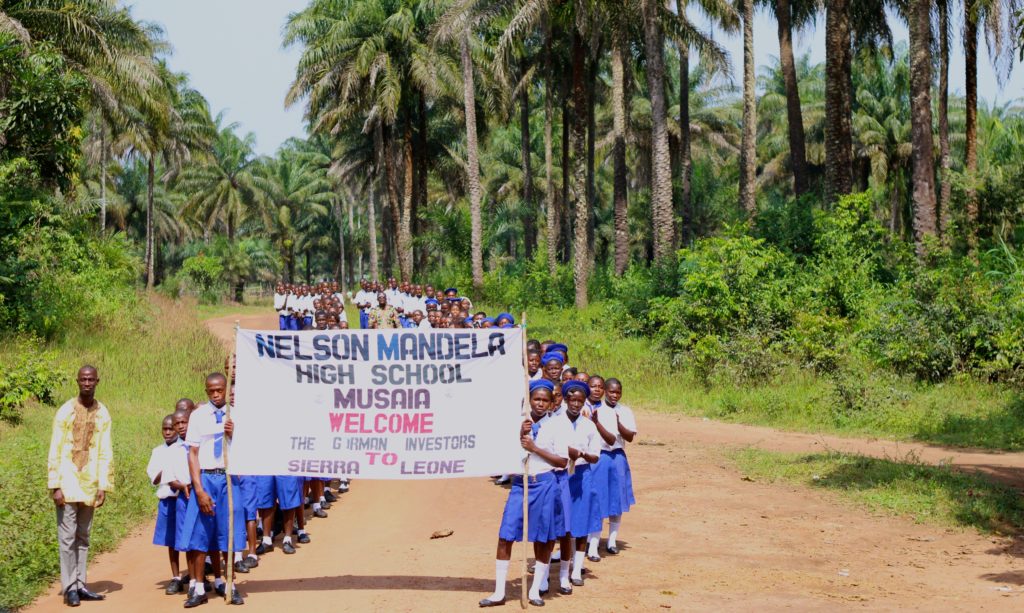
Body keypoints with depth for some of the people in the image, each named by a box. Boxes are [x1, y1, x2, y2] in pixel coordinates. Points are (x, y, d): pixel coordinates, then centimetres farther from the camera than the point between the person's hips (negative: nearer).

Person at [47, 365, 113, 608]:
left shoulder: (103, 414, 6)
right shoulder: (65, 412, -5)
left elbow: (105, 453, 6)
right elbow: (55, 451, -6)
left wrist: (103, 486, 0)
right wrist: (55, 485, -11)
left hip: (90, 485, 4)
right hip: (68, 484, -4)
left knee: (83, 537, 9)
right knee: (68, 537, -3)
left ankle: (80, 584, 14)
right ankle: (69, 587, 0)